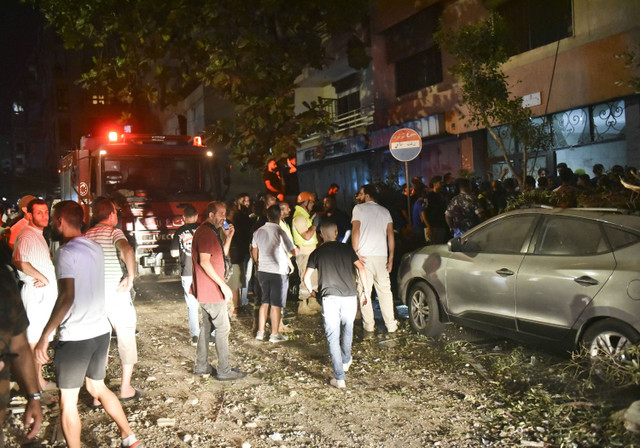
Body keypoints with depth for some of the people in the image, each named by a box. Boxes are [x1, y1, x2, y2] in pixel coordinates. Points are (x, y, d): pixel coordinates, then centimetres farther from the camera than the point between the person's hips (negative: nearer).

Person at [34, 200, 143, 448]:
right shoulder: (96, 248, 7)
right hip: (101, 330, 8)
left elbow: (67, 297, -24)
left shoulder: (66, 252, -15)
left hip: (75, 336, -8)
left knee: (68, 400, 7)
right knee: (97, 386, 22)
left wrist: (45, 336, -21)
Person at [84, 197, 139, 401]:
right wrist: (131, 277, -25)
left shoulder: (87, 235, 8)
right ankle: (125, 388, 17)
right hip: (116, 293, -5)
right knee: (126, 339, 10)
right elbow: (127, 249, -30)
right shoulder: (114, 232, -9)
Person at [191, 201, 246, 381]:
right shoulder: (206, 232, -17)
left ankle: (201, 366, 25)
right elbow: (204, 261, -24)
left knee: (206, 326, 16)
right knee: (223, 328, -5)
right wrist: (223, 284, -22)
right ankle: (224, 371, 1)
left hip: (205, 291, 11)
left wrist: (228, 237, 11)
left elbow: (220, 256, 22)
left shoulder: (210, 232, 16)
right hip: (211, 291, -11)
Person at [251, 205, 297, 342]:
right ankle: (275, 334, 12)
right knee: (276, 305, 4)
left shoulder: (258, 232, 3)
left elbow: (254, 253, 13)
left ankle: (260, 332, 21)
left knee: (264, 302, 16)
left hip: (262, 271, 6)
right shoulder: (280, 232, -15)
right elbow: (293, 251, -10)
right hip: (279, 272, -6)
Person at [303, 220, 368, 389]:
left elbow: (306, 277, 7)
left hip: (329, 298, -2)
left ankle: (339, 378, -5)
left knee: (333, 337, 0)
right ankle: (346, 361, 46)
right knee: (347, 329, 26)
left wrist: (312, 291, 25)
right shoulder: (347, 249, 11)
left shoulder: (316, 253, 10)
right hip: (349, 296, 2)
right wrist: (365, 291, 8)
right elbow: (361, 268, 1)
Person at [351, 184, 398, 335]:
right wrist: (391, 257, 12)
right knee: (385, 291, 7)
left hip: (364, 256, -3)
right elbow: (391, 235, 9)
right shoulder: (385, 211, 13)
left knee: (365, 291, 5)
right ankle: (391, 325, 8)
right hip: (381, 256, 3)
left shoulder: (359, 208, 1)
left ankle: (369, 325, 8)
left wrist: (355, 252, -7)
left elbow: (355, 230, -9)